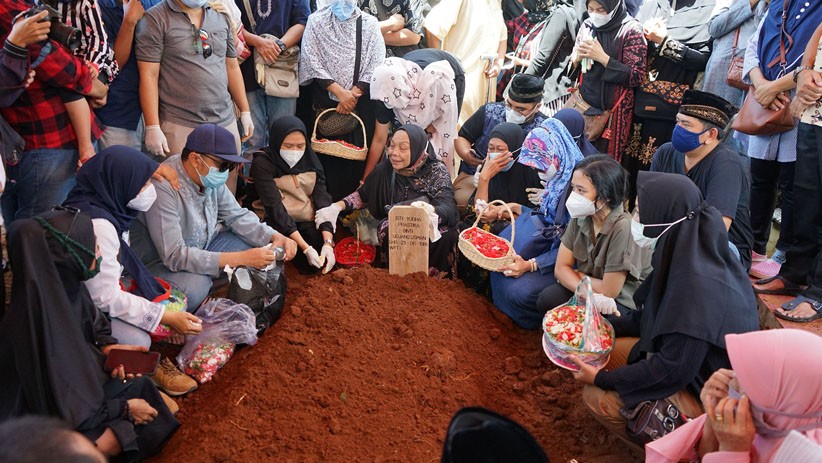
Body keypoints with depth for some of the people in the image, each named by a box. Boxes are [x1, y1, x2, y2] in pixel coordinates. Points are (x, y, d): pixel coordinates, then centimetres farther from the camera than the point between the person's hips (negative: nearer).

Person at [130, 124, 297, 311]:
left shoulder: (210, 177, -9)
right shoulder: (163, 188, -31)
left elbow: (237, 215, 2)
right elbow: (174, 256, -34)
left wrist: (275, 237, -17)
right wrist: (240, 259, -37)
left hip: (200, 247, 8)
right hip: (159, 263, -7)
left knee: (259, 244, -3)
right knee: (195, 288, -36)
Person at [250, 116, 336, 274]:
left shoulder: (310, 159, 1)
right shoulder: (263, 164, -13)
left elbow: (322, 199, -8)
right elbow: (275, 208, -21)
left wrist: (328, 242, -23)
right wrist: (306, 248, -30)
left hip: (310, 222, 4)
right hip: (280, 224, -3)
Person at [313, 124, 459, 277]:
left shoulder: (436, 170, -10)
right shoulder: (386, 169, -2)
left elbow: (448, 208, -25)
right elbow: (363, 195, 13)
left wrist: (431, 212, -49)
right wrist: (337, 206, -6)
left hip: (431, 230, -2)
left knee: (446, 235, -33)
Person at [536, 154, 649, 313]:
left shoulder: (622, 228, -28)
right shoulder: (580, 217, -9)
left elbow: (609, 291, -22)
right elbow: (561, 268, -4)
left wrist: (578, 275, -6)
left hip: (625, 303, -6)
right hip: (590, 291, 6)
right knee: (547, 299, -16)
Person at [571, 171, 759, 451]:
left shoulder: (698, 284, -33)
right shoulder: (685, 253, -7)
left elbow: (674, 369, -27)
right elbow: (653, 316, 9)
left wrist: (602, 379, -16)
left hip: (707, 392, -9)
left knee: (597, 397, -10)